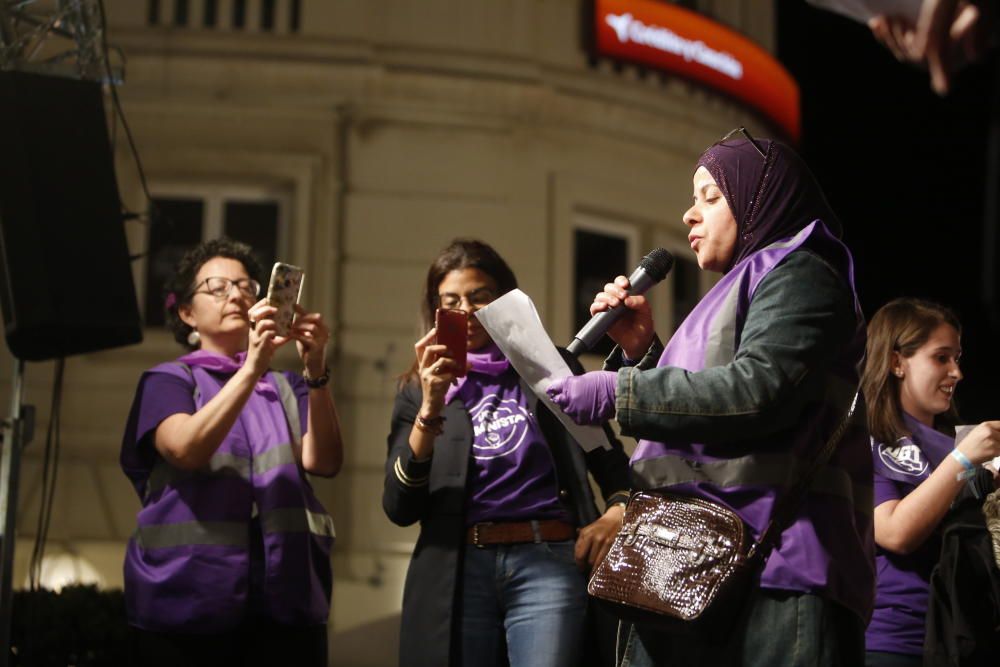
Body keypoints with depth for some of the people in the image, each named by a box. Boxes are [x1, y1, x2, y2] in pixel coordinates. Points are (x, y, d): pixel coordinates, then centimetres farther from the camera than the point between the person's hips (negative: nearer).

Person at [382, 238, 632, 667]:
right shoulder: (419, 390, 12)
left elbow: (609, 458, 16)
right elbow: (400, 509, 2)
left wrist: (617, 510, -6)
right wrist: (430, 411, -10)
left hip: (550, 564, -1)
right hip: (458, 574, 1)